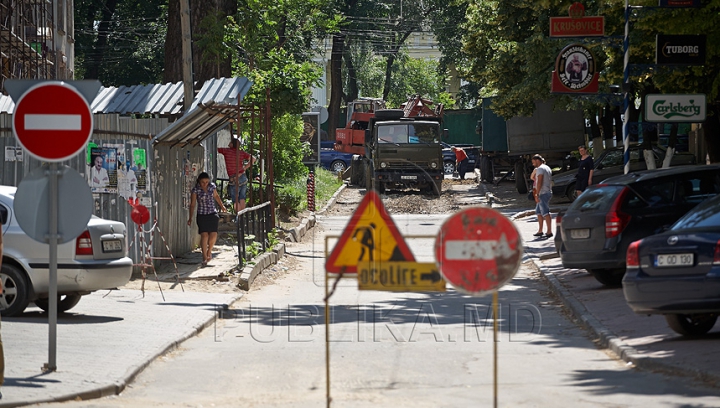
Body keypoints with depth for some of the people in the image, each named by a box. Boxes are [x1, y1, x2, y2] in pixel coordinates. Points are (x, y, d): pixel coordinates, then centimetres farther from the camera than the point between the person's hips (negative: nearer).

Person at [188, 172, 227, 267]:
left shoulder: (212, 186, 2)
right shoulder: (195, 190, -8)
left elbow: (216, 196, 20)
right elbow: (192, 204, -8)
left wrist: (222, 206, 34)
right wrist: (190, 218, -13)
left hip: (212, 214, 3)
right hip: (202, 215, -3)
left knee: (213, 234, -10)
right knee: (204, 235, -12)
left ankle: (209, 251, 19)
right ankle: (204, 258, -5)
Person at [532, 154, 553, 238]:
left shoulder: (540, 169, -11)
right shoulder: (547, 168, 20)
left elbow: (539, 182, -20)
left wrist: (537, 194, -22)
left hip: (543, 193, -11)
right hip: (548, 192, 11)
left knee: (545, 212, -12)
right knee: (538, 211, 16)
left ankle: (549, 231, -15)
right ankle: (540, 230, 17)